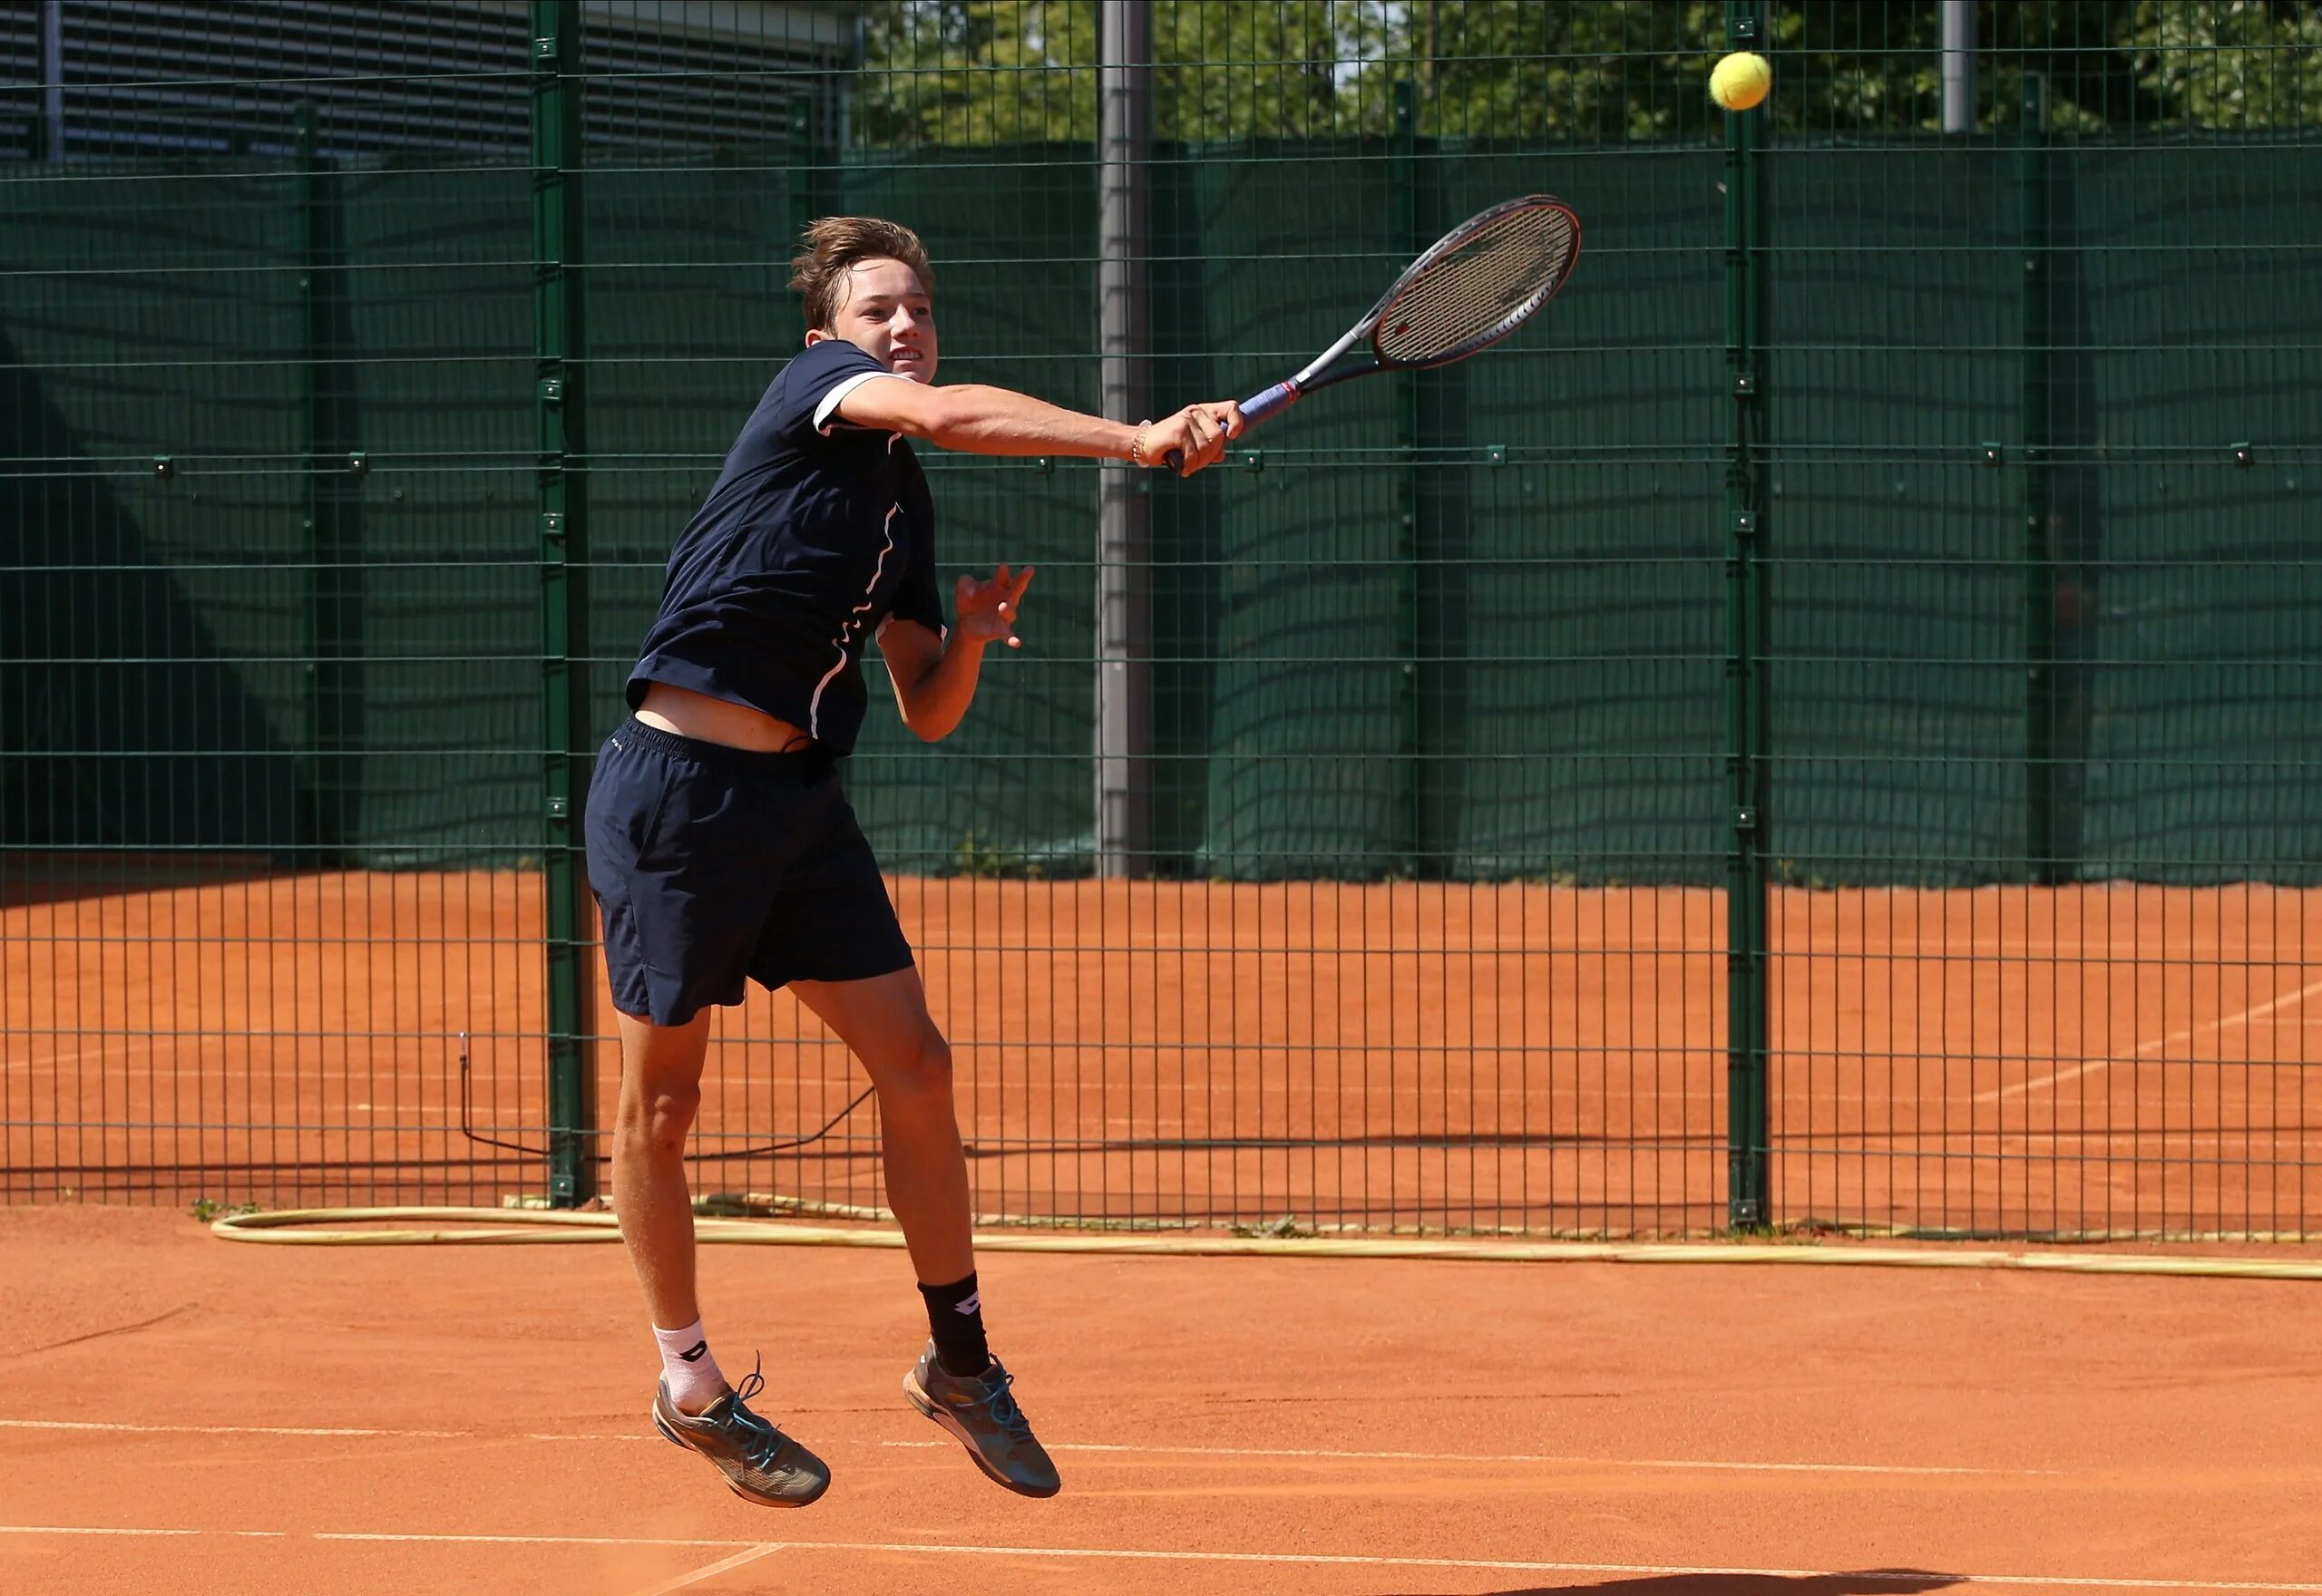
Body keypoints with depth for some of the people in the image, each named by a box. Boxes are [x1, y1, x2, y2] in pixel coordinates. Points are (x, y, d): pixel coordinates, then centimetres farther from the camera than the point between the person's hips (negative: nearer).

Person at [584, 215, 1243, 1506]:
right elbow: (944, 414, -26)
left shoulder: (906, 506, 16)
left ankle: (960, 1361, 16)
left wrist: (970, 637, -3)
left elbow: (928, 714, 18)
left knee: (915, 1066, 2)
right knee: (663, 1096, 3)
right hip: (678, 783, -7)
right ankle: (691, 1385, 17)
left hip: (800, 797, 7)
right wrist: (1140, 440, -33)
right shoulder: (812, 384, -4)